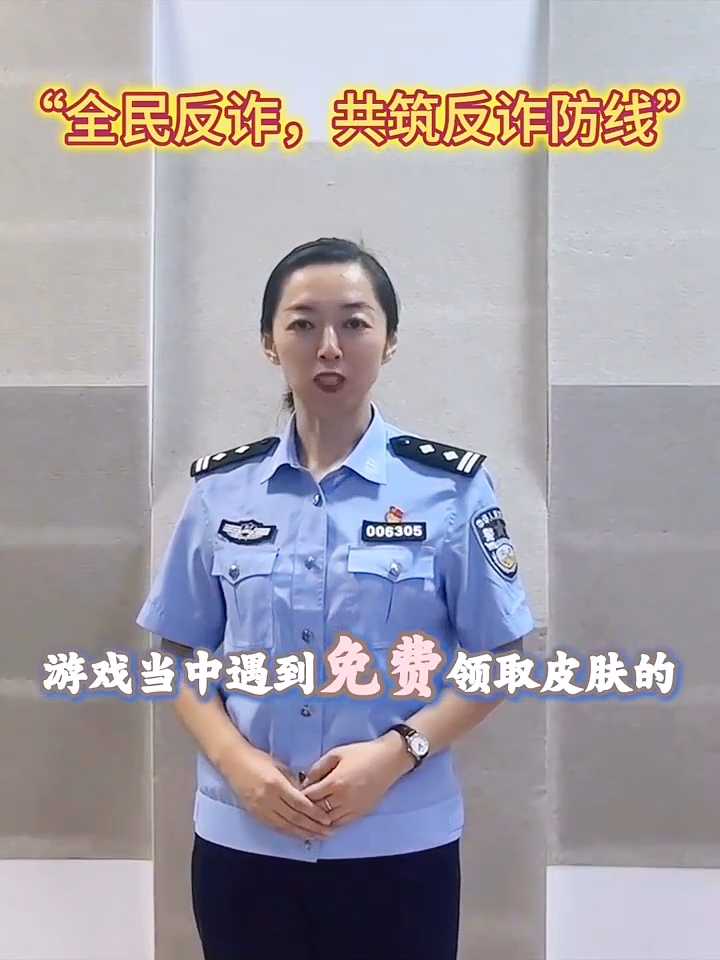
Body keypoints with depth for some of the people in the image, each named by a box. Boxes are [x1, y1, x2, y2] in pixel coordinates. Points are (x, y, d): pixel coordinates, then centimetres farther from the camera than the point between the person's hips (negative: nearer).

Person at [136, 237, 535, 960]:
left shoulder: (451, 485, -6)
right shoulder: (221, 488, 0)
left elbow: (498, 661, -3)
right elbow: (181, 657, 5)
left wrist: (398, 751, -16)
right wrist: (236, 760, -11)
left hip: (400, 846, -1)